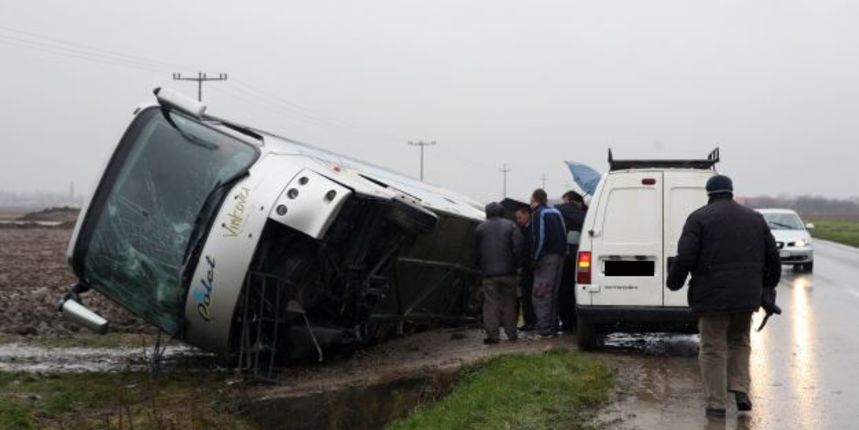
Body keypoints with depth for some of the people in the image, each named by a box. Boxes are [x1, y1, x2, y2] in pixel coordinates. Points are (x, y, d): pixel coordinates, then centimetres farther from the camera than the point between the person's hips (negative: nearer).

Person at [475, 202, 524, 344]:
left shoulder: (481, 228, 4)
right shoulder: (510, 225, 4)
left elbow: (476, 251, 6)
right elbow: (518, 247, -4)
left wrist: (480, 267, 16)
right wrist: (516, 265, 6)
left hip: (489, 273, -1)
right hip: (508, 271, 1)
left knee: (491, 303, 0)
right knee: (509, 302, 10)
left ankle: (492, 334, -5)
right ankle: (511, 333, 12)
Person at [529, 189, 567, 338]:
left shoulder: (539, 214, -7)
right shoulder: (556, 212, 18)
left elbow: (540, 238, -15)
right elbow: (564, 234, 19)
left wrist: (535, 258, -11)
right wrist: (562, 252, 18)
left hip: (547, 257, -8)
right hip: (559, 256, 8)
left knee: (540, 294, -8)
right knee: (552, 293, 15)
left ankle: (544, 329, -13)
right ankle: (552, 327, 17)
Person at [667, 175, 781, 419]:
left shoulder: (700, 218, -3)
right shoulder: (755, 218, 13)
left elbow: (685, 257, -12)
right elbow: (773, 257, 15)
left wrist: (674, 283, 3)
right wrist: (768, 287, 28)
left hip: (712, 296, -4)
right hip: (746, 296, 4)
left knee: (713, 349, 3)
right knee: (739, 342, 21)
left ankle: (716, 404, 2)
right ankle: (740, 390, 7)